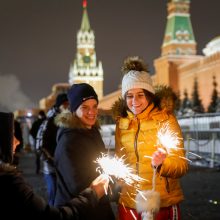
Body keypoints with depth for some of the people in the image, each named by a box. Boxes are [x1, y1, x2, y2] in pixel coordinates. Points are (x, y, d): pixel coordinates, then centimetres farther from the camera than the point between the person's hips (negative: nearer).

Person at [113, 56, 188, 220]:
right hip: (129, 205, 3)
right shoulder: (121, 122, 3)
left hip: (163, 205, -3)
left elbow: (182, 166, -11)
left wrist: (161, 163, -29)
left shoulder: (166, 119, -8)